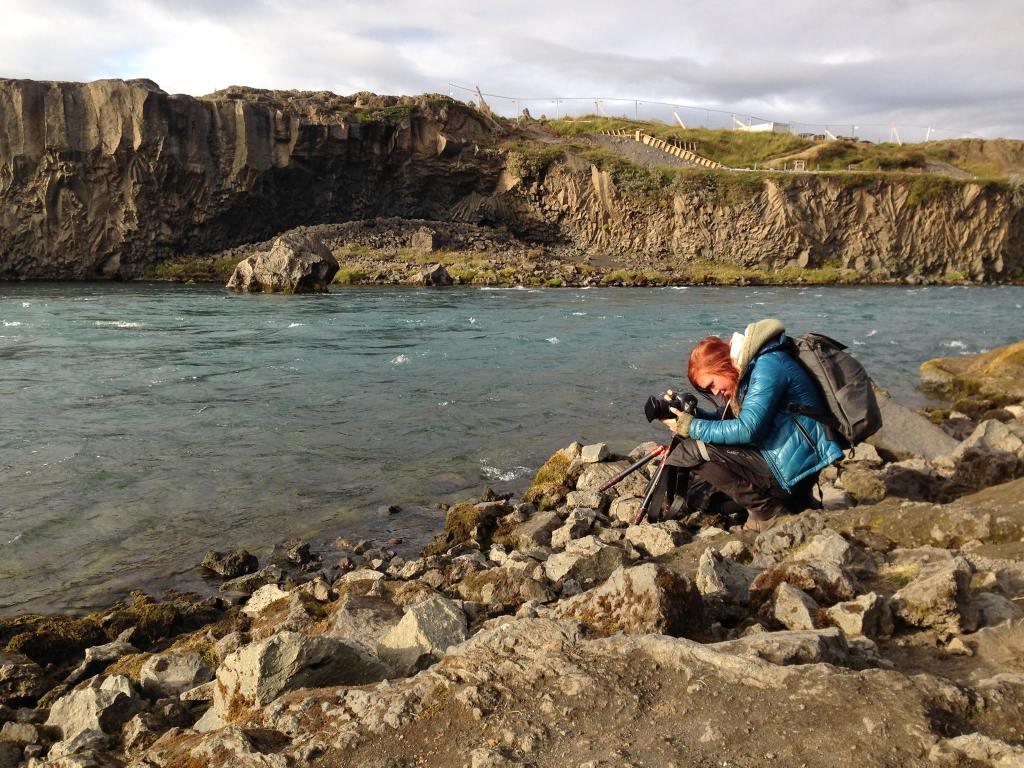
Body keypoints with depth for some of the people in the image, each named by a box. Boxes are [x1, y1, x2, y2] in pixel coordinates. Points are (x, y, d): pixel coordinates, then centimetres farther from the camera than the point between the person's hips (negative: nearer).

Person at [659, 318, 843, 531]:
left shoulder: (768, 366, -16)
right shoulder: (747, 371, 12)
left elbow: (746, 429, -24)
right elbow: (725, 419, 19)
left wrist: (692, 427, -16)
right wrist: (690, 412, 2)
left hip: (796, 466, -10)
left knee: (693, 451, -16)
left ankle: (768, 511, -7)